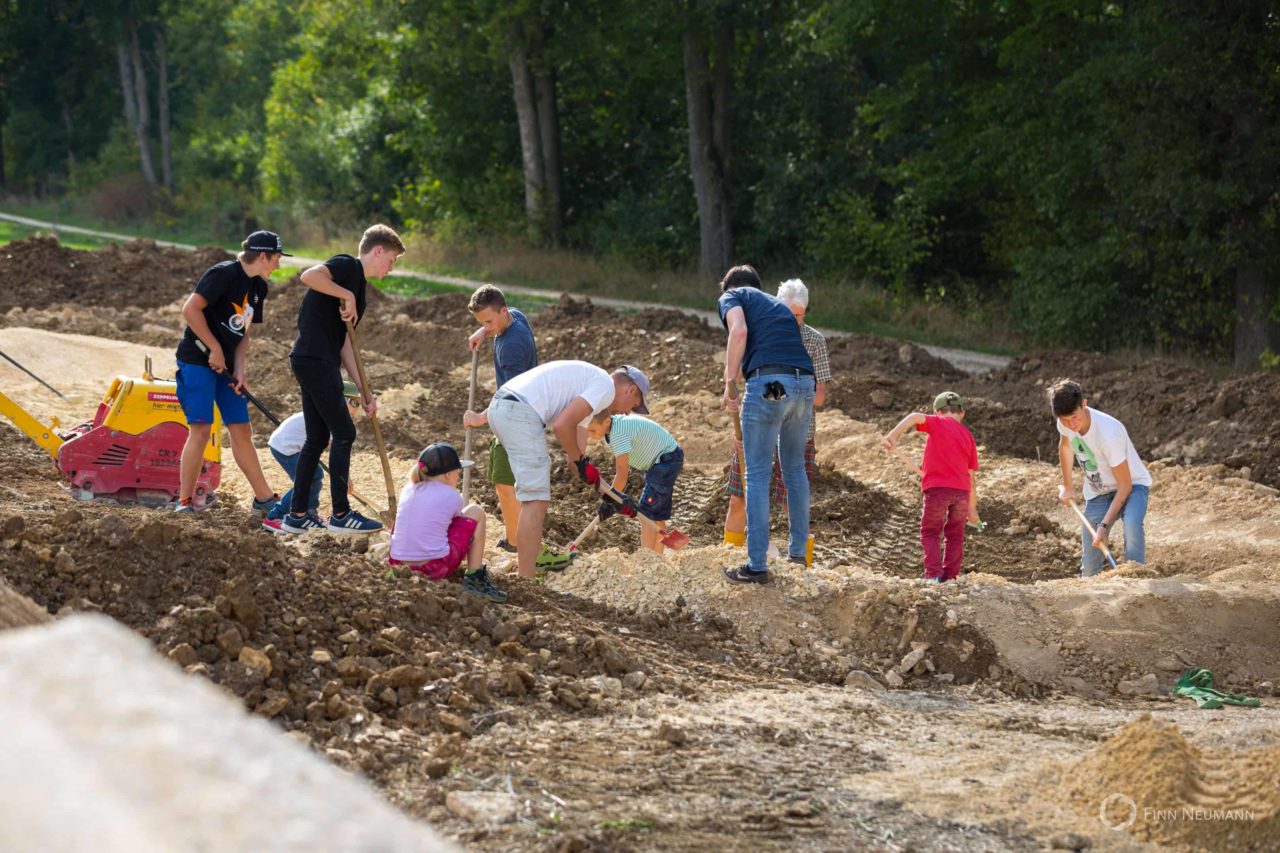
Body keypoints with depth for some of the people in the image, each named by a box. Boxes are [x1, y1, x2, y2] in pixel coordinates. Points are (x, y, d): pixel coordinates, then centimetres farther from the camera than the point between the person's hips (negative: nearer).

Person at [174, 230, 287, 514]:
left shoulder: (258, 287, 11)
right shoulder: (224, 274, -15)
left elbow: (244, 332, 13)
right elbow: (190, 309, -21)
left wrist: (239, 371, -1)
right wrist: (215, 349, -17)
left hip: (226, 365, 8)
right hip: (197, 360, -8)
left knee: (241, 431, 9)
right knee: (201, 429, -11)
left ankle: (264, 498, 14)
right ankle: (184, 501, -5)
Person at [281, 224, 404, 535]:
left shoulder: (358, 289, 20)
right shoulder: (347, 266, -6)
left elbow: (344, 344, 18)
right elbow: (308, 276, -27)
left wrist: (365, 392, 14)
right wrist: (346, 295, -17)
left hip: (320, 364, 10)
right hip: (314, 360, -10)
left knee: (317, 438, 12)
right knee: (344, 433, -4)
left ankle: (297, 515, 17)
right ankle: (340, 514, 3)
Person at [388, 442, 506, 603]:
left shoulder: (407, 491, 12)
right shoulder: (452, 496, -1)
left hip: (398, 564, 5)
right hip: (436, 569, -5)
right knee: (476, 511, 13)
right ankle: (475, 578, 11)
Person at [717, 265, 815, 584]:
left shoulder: (732, 296, 14)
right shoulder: (777, 303, 33)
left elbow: (739, 331, -9)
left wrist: (729, 382, -1)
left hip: (768, 382, -6)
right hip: (805, 382, 6)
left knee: (758, 474, -1)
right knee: (795, 467, 21)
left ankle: (757, 566, -1)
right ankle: (798, 553, 27)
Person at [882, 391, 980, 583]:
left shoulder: (937, 423, 7)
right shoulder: (968, 436, 17)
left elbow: (915, 417, -16)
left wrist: (894, 434, -26)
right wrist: (972, 508, 24)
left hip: (937, 488, -3)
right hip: (962, 490, 3)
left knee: (930, 533, 10)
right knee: (955, 535, 17)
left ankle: (933, 575, -3)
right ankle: (950, 577, 12)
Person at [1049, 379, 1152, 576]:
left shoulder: (1109, 433, -36)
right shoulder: (1065, 423, -17)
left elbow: (1125, 485, -28)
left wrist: (1104, 526, -31)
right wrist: (1067, 486, 18)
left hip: (1132, 485, -6)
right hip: (1097, 491, 6)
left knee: (1132, 524, -38)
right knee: (1089, 566, -3)